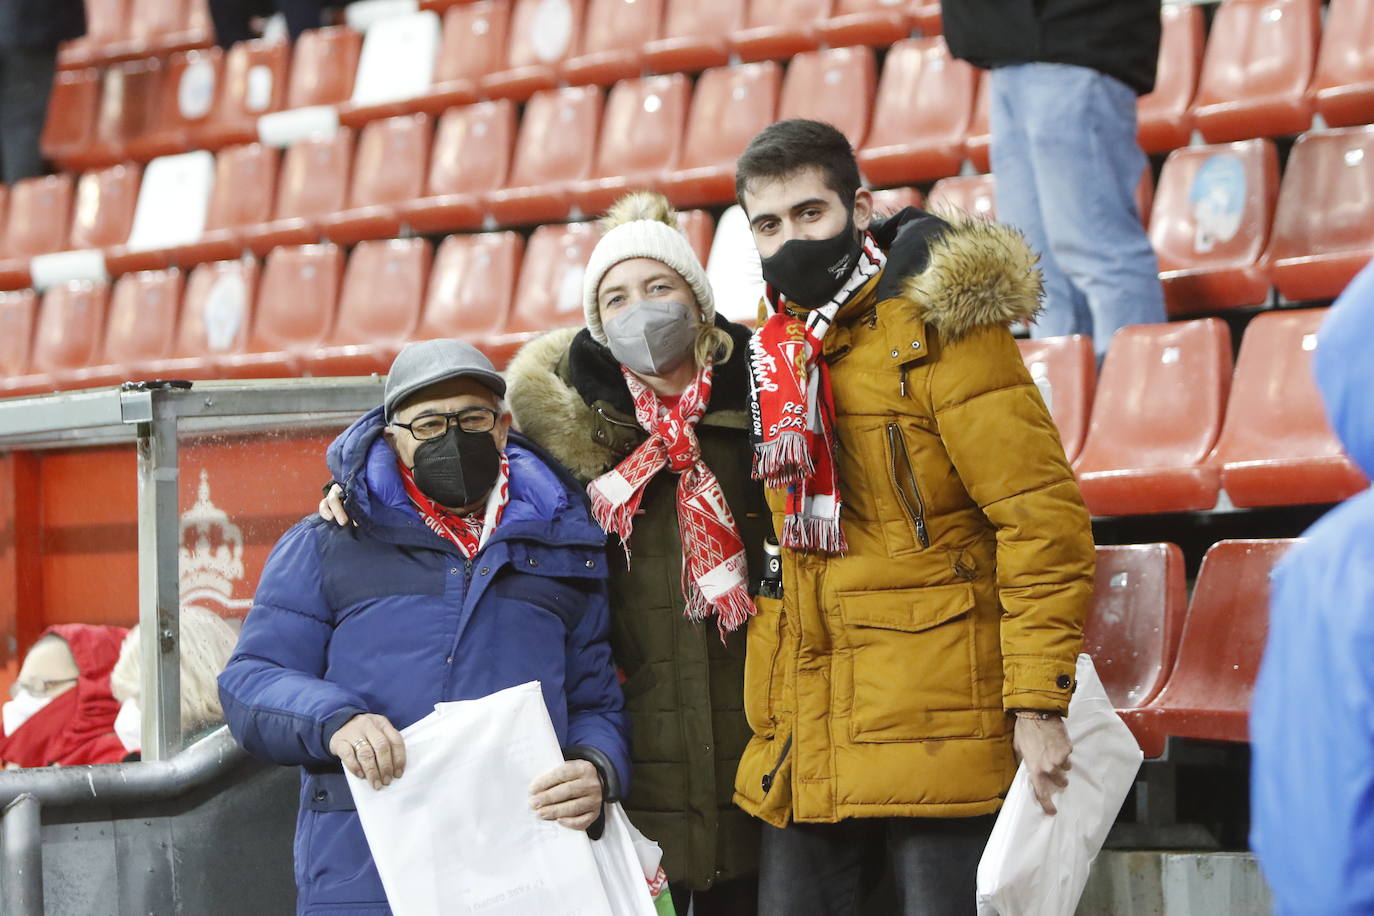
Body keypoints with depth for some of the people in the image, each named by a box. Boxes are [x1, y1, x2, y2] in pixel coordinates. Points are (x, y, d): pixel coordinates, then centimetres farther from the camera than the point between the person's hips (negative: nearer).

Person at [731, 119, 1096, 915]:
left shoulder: (935, 329, -6)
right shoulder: (772, 355, 15)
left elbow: (1043, 518, -11)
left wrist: (1038, 701, -16)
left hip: (942, 728, -7)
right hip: (809, 751, 7)